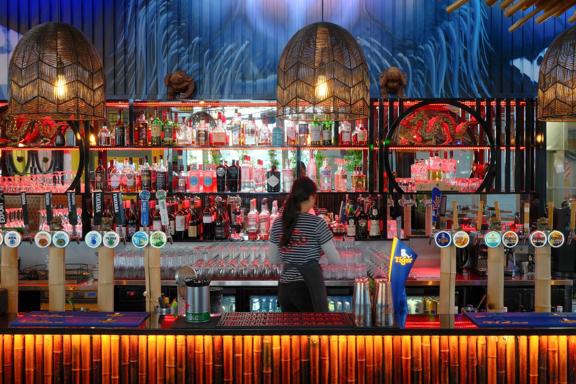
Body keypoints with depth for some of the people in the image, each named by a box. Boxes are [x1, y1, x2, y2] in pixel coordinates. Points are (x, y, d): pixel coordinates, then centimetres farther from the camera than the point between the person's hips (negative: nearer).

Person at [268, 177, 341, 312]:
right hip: (309, 287, -5)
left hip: (285, 288, 5)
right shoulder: (317, 223, -9)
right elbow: (335, 259, -4)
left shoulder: (278, 224, 5)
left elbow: (273, 259, 14)